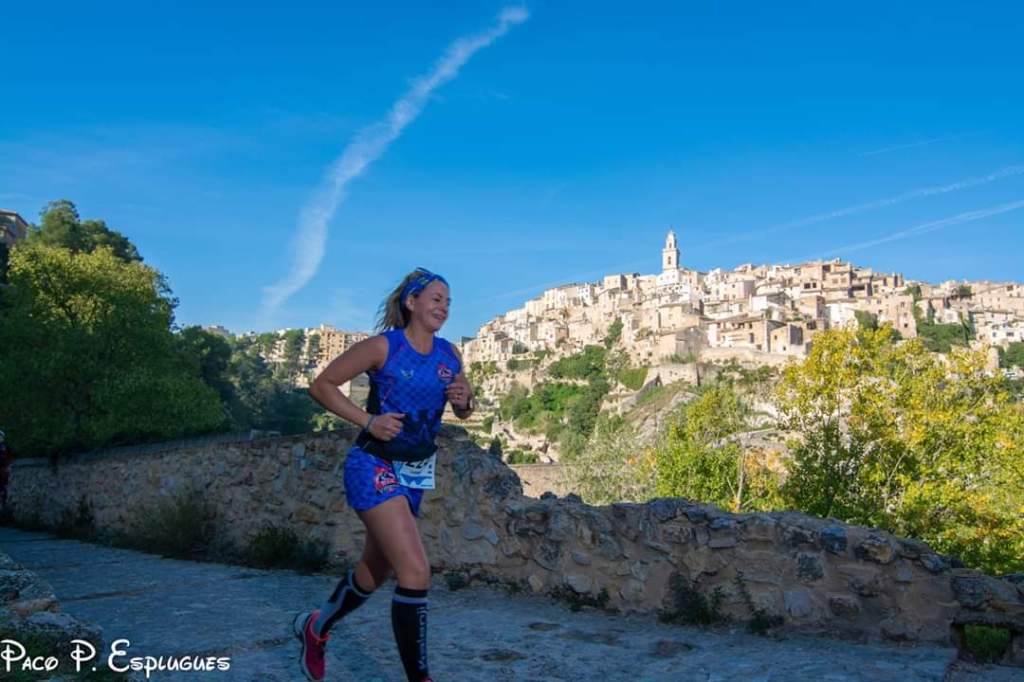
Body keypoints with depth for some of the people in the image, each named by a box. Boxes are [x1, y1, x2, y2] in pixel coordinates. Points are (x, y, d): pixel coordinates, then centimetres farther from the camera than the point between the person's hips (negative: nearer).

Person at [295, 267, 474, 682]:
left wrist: (464, 400, -7)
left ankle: (316, 626, 46)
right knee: (415, 571, -17)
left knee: (375, 571, 20)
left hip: (415, 474, 7)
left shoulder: (450, 355, 4)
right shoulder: (383, 346, -12)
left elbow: (463, 412, 16)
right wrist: (368, 421, -18)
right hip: (375, 468, -7)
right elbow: (321, 385, -7)